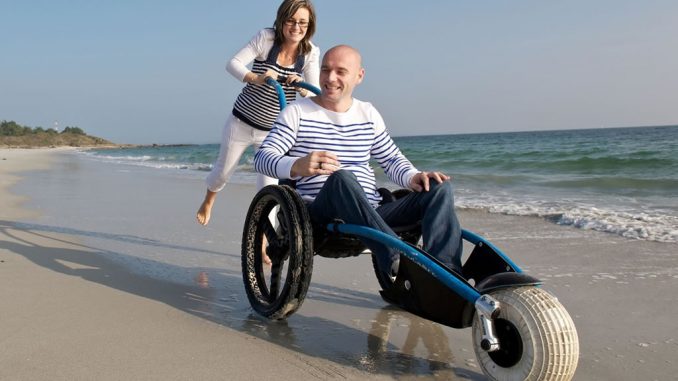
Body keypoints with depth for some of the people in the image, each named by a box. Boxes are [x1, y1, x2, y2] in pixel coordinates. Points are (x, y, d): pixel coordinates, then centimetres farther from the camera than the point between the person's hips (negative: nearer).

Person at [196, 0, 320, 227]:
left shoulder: (311, 53, -9)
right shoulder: (266, 38, -15)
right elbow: (233, 64, -20)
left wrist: (301, 87, -39)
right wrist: (256, 78, -40)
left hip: (272, 132, 1)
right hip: (241, 122, 0)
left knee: (268, 187, -7)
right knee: (222, 172, 18)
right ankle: (208, 202, 52)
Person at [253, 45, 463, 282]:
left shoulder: (368, 114, 17)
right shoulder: (297, 113, 5)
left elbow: (391, 159, 20)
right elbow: (262, 158, -6)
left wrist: (413, 177, -5)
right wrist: (297, 165, -29)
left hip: (372, 214, 5)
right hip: (319, 215, -4)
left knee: (440, 187, -12)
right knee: (342, 177, -38)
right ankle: (396, 261, -47)